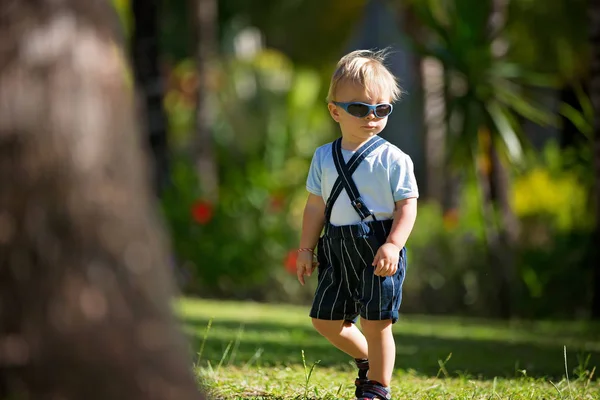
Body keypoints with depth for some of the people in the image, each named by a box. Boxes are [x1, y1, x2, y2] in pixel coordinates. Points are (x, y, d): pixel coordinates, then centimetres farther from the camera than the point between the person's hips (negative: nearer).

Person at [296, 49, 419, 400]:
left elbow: (407, 205, -8)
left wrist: (393, 245, -19)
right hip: (338, 251, 5)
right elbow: (316, 205, 13)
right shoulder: (324, 158, 7)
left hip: (377, 250, -5)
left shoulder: (392, 159, -6)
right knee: (326, 319, 9)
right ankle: (367, 359, 34)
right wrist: (306, 249, 11)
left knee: (375, 322, -4)